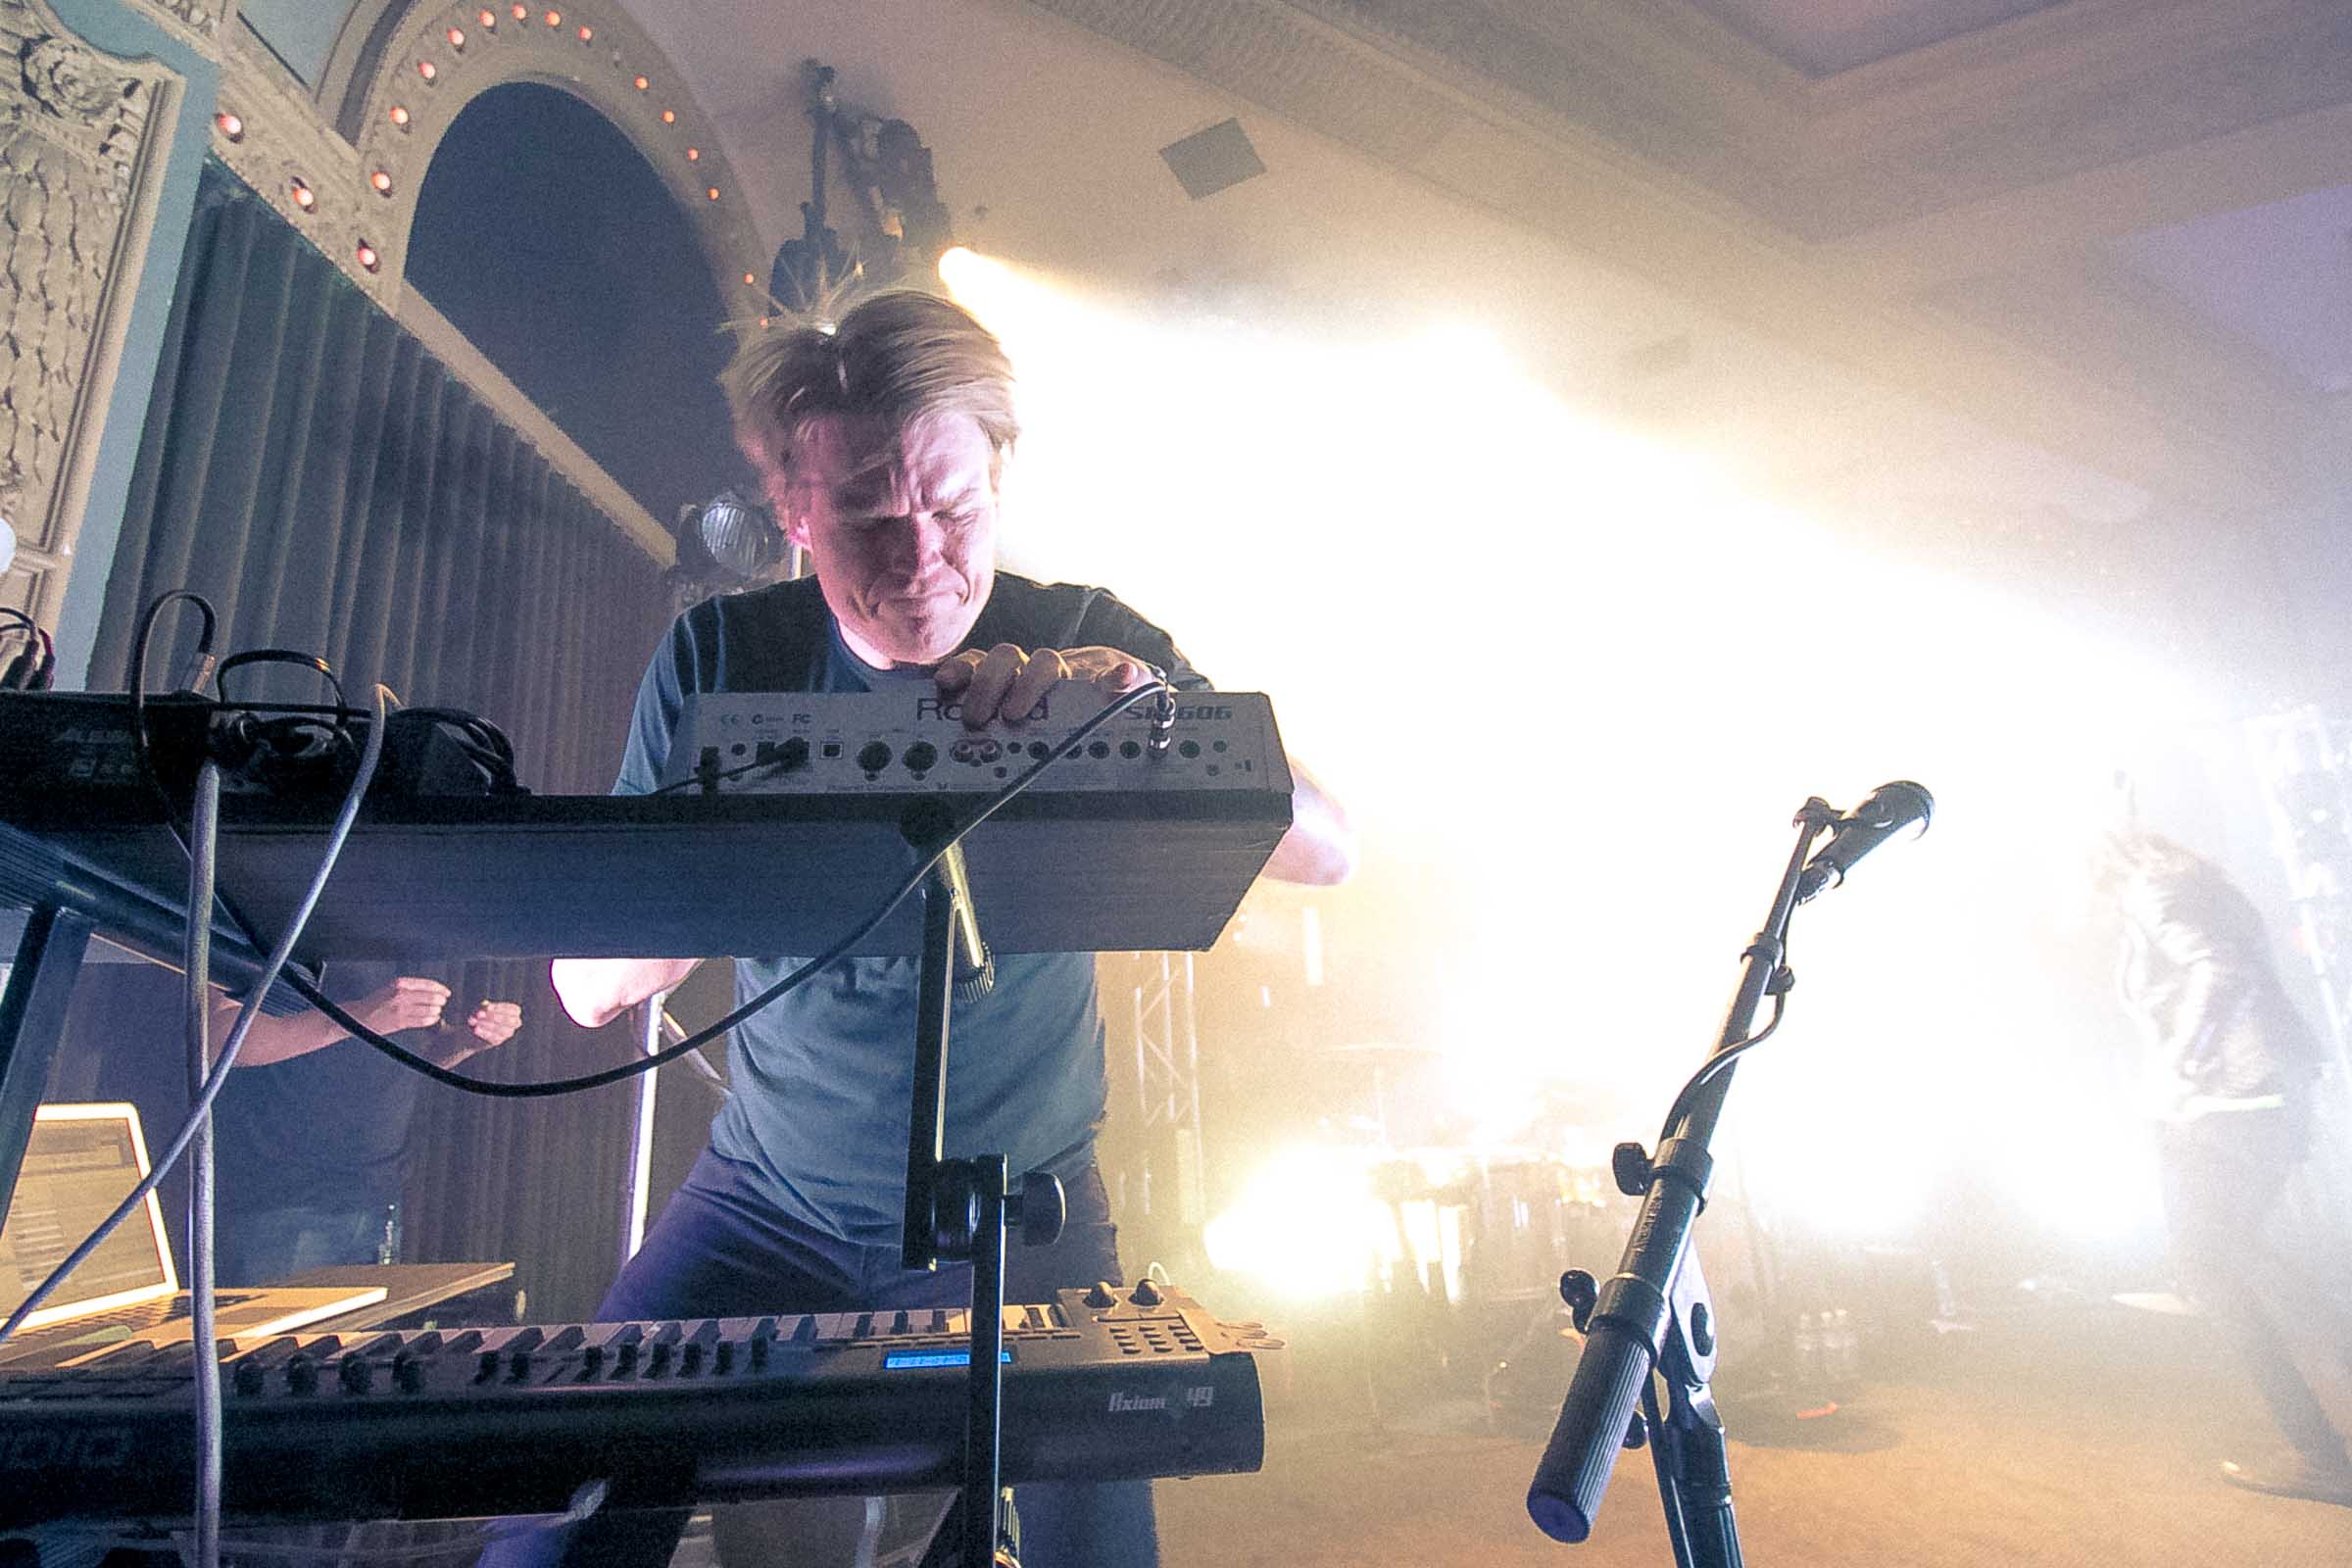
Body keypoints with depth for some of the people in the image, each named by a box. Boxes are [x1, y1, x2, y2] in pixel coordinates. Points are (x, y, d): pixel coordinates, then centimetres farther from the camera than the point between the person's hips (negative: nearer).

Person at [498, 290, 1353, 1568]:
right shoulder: (726, 658, -9)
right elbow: (589, 988, -11)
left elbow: (1324, 849, -20)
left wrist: (1145, 709, -36)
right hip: (771, 1205, 1)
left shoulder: (1087, 646, -11)